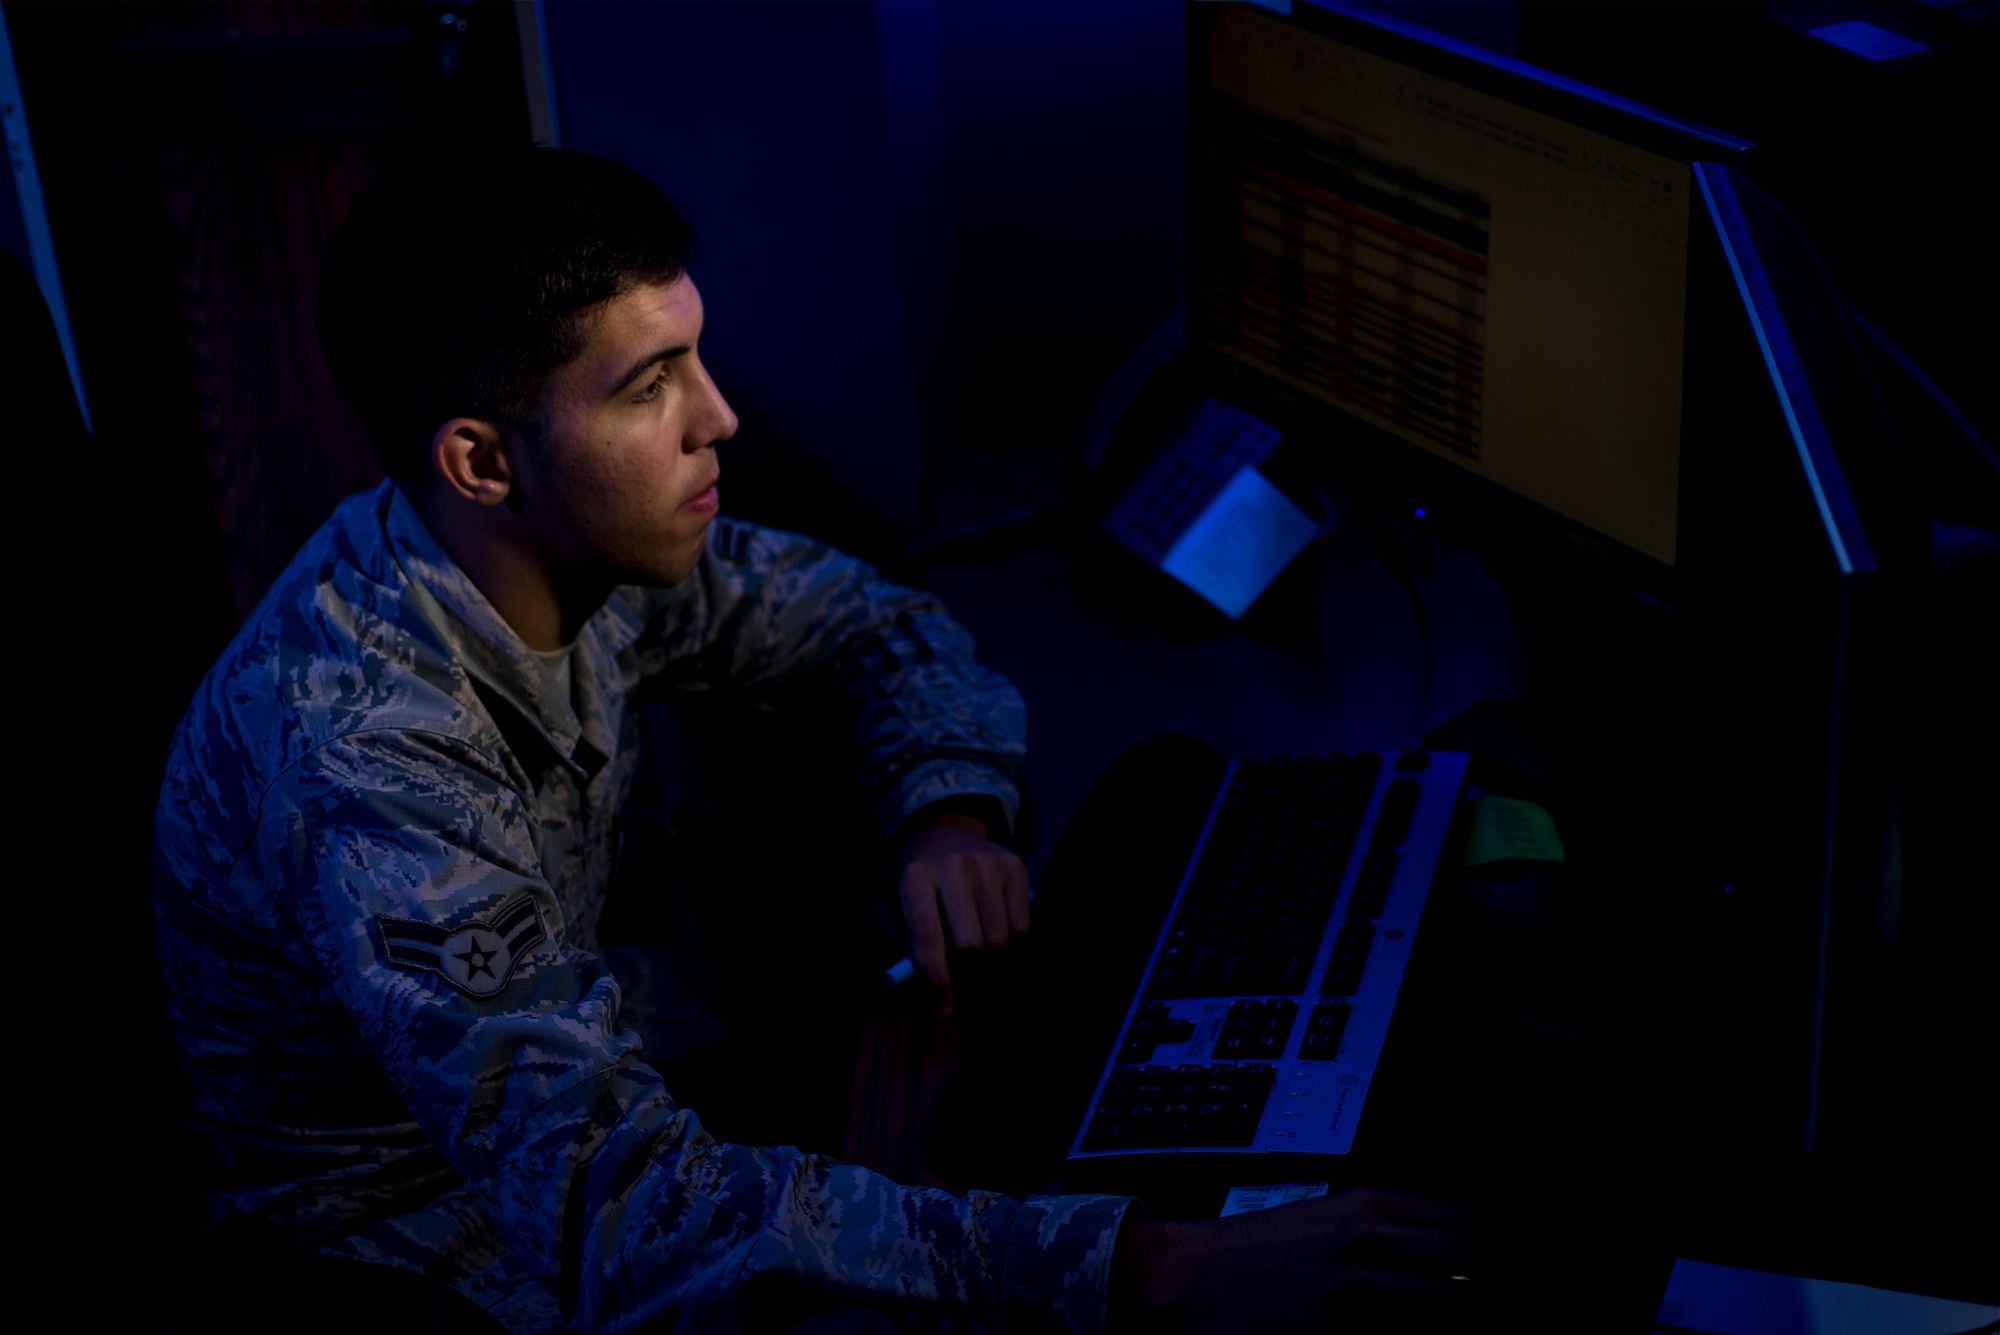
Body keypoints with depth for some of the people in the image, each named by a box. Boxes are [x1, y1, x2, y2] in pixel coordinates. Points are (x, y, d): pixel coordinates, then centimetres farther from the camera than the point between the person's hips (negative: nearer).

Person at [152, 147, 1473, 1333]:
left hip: (570, 1073, 7)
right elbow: (616, 1212, -43)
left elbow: (879, 622, 5)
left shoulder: (583, 543, -13)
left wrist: (953, 811, -18)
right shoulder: (359, 757, -35)